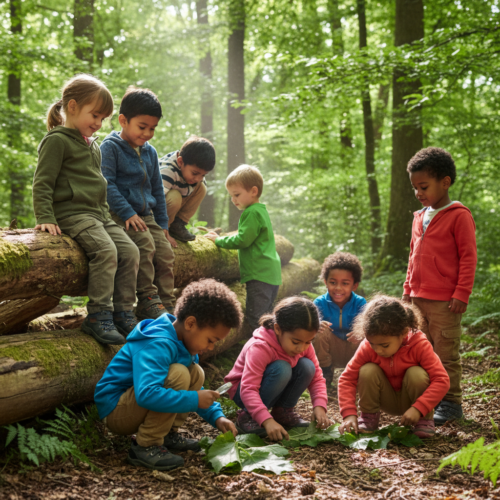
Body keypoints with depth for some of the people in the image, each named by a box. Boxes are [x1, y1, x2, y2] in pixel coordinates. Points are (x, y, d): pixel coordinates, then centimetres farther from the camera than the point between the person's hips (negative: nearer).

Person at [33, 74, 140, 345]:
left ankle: (123, 313, 0)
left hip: (98, 214, 9)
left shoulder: (93, 146, 23)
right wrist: (45, 218, -18)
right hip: (72, 213, -9)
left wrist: (106, 213, 25)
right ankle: (98, 317, -22)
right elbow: (42, 183, -10)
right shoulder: (57, 141, -5)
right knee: (106, 250, -28)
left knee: (130, 251, -6)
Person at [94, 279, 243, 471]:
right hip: (115, 410, -9)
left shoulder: (184, 344, 5)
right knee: (178, 374, -28)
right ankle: (145, 447, -20)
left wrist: (217, 417, 2)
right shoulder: (157, 346, -27)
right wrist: (195, 400, -32)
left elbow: (197, 392, 18)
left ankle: (168, 433, 4)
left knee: (196, 374, -1)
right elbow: (146, 394, -41)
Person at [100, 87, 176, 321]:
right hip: (120, 214, -7)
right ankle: (147, 301, -23)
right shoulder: (110, 147, -5)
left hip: (146, 215, 7)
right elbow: (107, 184, -13)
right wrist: (127, 213, -21)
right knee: (145, 244, -28)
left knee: (165, 251, -7)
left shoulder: (150, 152, 16)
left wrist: (163, 223, 17)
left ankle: (167, 305, -1)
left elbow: (157, 189, 22)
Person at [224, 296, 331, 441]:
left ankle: (284, 411, -2)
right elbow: (248, 390, -39)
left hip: (277, 390, 6)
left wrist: (319, 406, -29)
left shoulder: (304, 345, -13)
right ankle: (247, 416, -19)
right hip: (242, 390, -6)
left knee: (307, 366, -20)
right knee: (281, 369, -34)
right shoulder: (260, 348, -33)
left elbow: (316, 378, -10)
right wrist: (267, 420, -51)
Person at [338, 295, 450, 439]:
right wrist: (349, 414, -29)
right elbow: (347, 378, -17)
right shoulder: (368, 347, -21)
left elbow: (442, 380, -30)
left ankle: (424, 420, -9)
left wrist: (418, 409, -39)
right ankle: (369, 417, -4)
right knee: (367, 371, -25)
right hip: (387, 401, 1)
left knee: (416, 373, -31)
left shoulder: (419, 345, -27)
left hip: (411, 400, -1)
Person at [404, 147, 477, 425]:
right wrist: (408, 290, 19)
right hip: (418, 299, 7)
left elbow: (468, 257, -10)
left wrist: (462, 294, -13)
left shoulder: (459, 216, -9)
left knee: (447, 355, 0)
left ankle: (451, 404, 10)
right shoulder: (420, 217, 14)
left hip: (444, 302, -7)